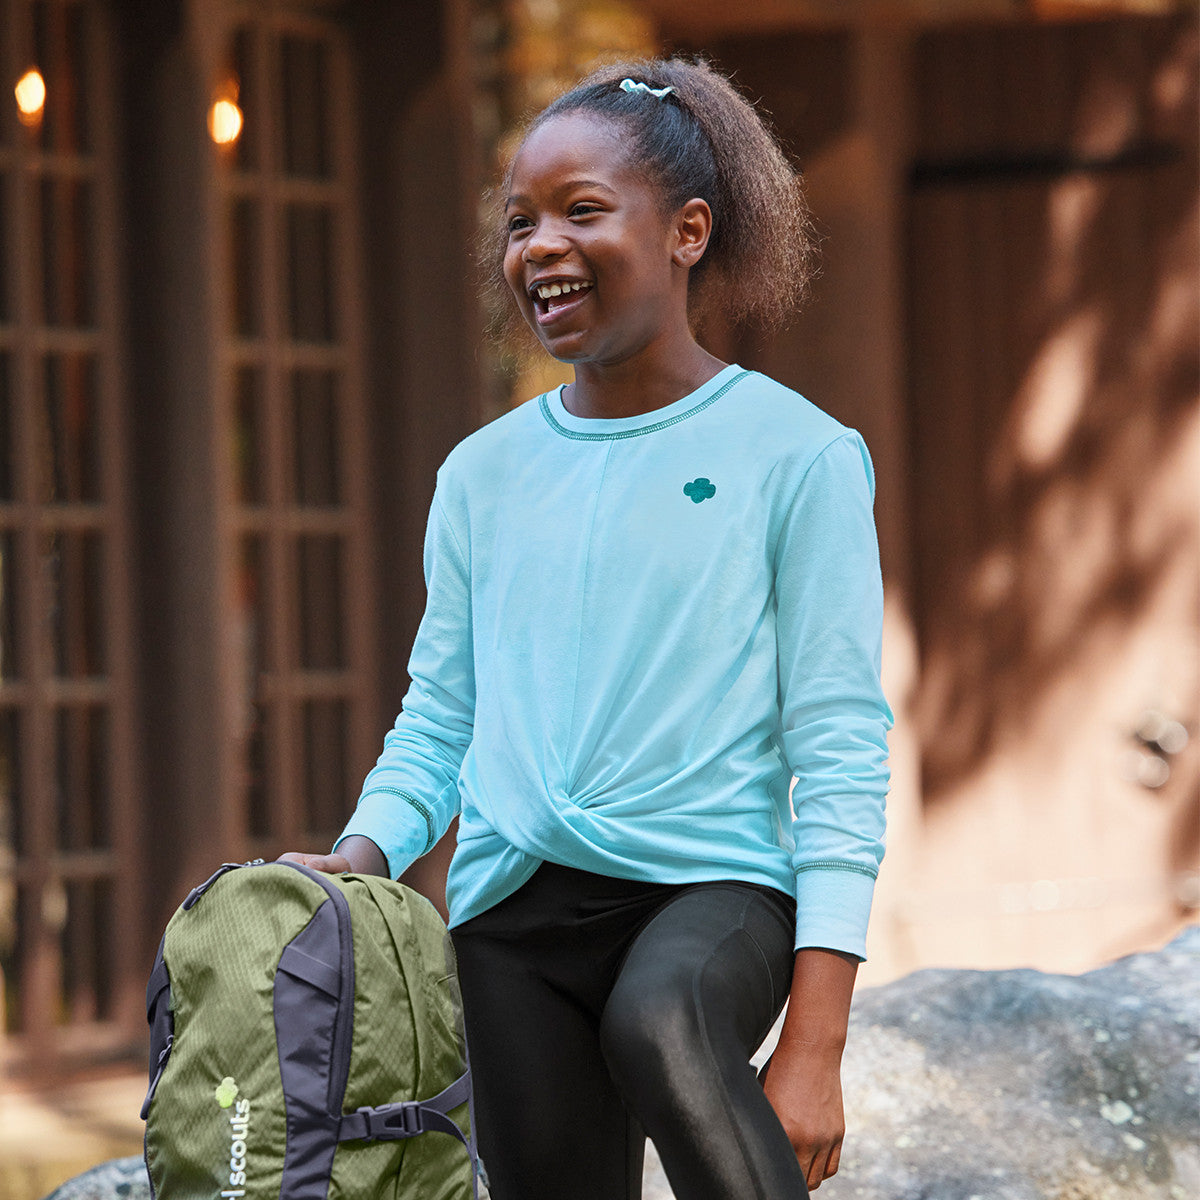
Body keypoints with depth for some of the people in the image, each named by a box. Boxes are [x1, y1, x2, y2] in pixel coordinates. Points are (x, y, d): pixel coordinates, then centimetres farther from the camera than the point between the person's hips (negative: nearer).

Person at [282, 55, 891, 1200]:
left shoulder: (794, 454, -1)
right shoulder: (483, 473, 14)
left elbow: (839, 750, -5)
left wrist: (815, 1044, -13)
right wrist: (364, 853, -6)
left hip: (712, 883, -5)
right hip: (513, 906, 5)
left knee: (661, 1028, -36)